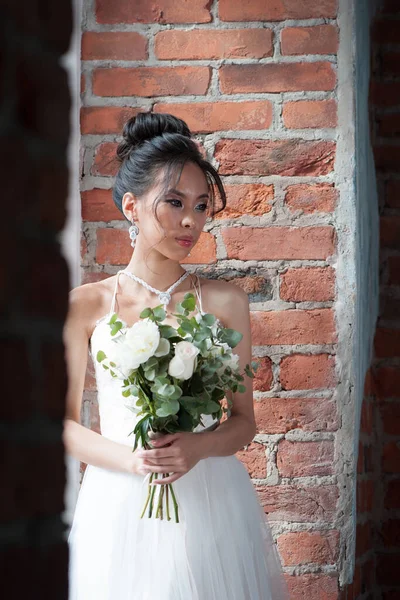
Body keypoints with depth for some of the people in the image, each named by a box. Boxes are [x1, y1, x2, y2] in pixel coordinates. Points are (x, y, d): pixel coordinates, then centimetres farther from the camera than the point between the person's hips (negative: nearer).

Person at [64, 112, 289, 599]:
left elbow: (243, 421, 5)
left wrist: (198, 446, -15)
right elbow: (66, 422, 2)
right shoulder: (85, 306, -1)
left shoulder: (226, 302, 0)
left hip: (210, 499, 1)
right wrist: (127, 458, -14)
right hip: (119, 502, -1)